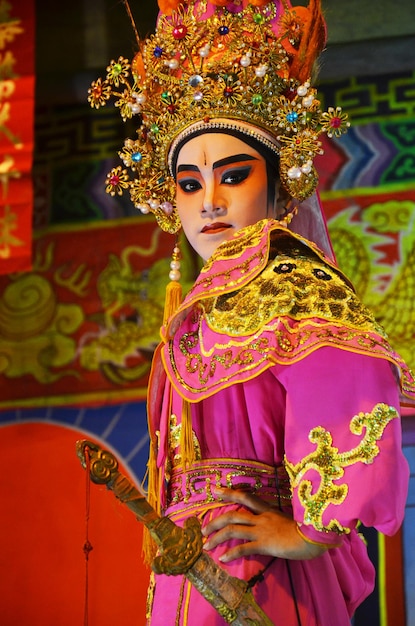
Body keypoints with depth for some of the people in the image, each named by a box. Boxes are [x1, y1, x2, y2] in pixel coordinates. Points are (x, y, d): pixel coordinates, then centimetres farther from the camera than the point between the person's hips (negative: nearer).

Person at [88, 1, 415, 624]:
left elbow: (355, 375, -33)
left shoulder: (288, 286, -13)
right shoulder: (211, 302, 15)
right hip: (193, 566, 8)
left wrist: (312, 531, -27)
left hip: (251, 573, -8)